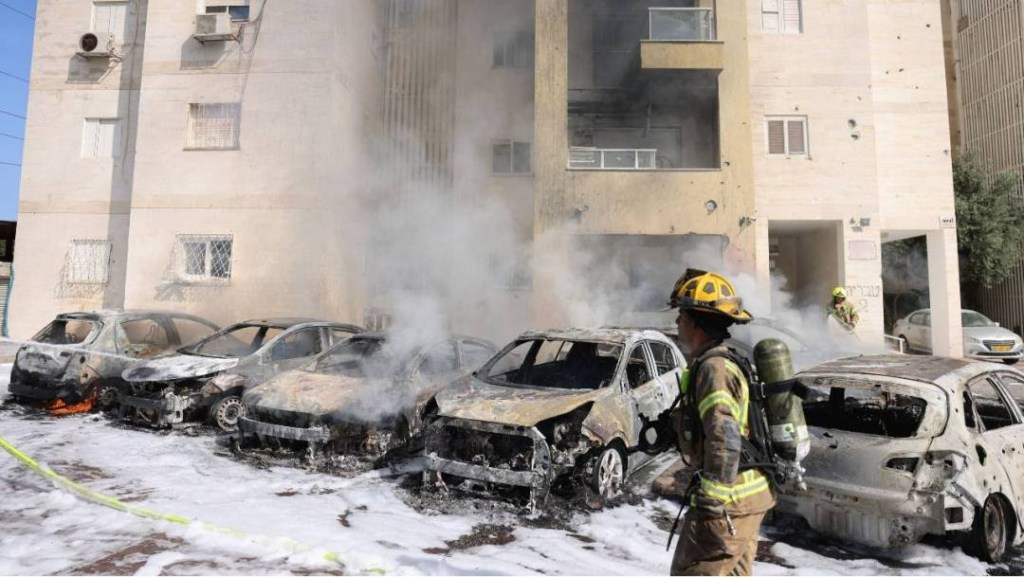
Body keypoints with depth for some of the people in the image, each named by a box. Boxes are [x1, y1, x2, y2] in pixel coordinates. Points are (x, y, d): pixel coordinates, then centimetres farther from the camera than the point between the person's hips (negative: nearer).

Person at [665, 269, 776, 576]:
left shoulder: (713, 368, -20)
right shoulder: (727, 362, 13)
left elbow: (724, 441, -28)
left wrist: (711, 504, -25)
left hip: (729, 500, -10)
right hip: (747, 493, 10)